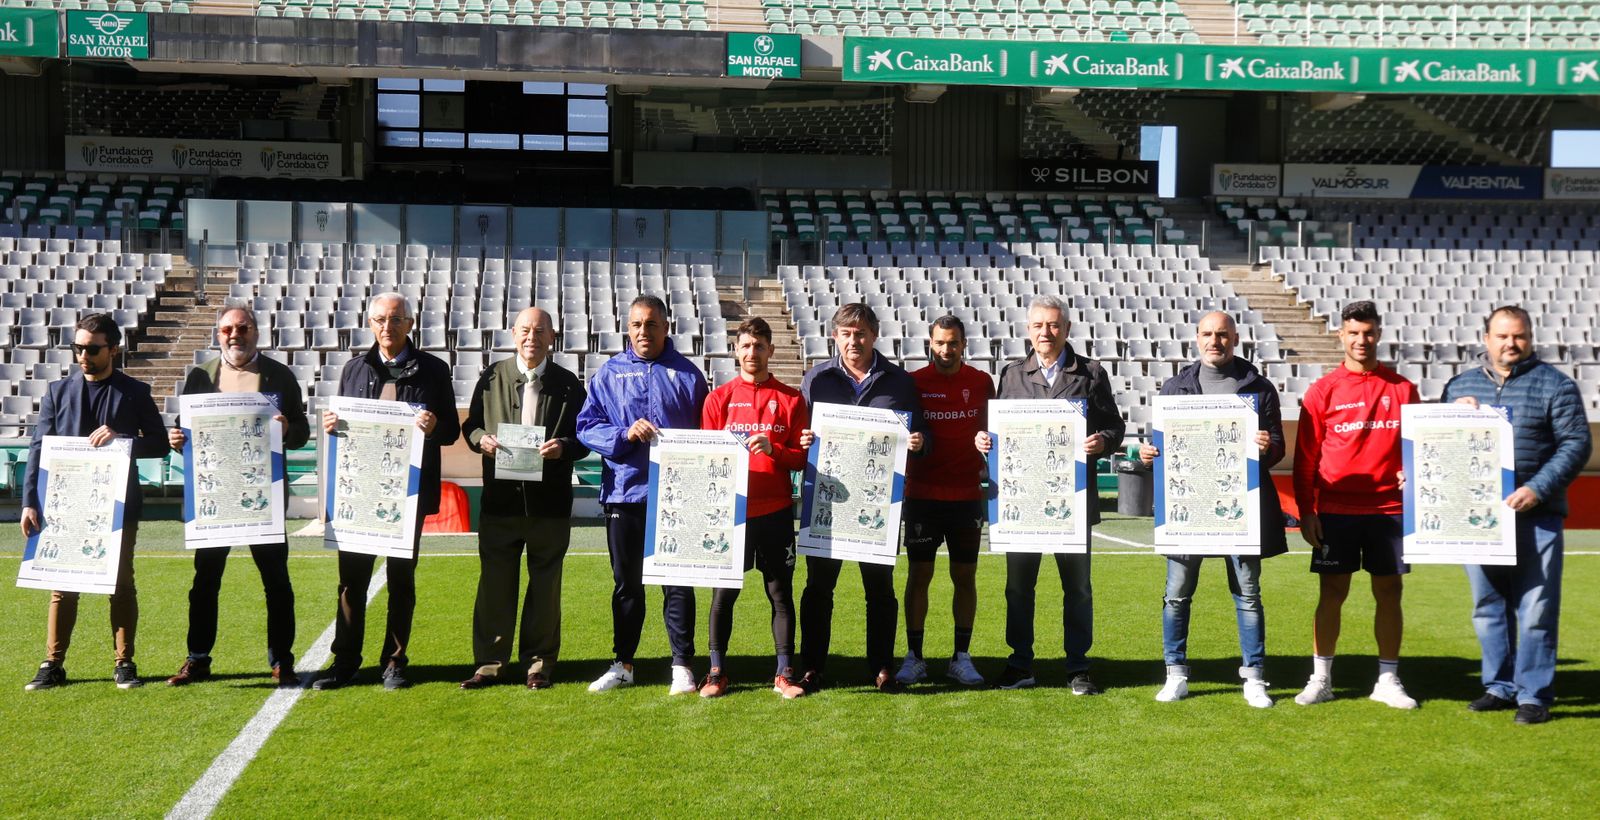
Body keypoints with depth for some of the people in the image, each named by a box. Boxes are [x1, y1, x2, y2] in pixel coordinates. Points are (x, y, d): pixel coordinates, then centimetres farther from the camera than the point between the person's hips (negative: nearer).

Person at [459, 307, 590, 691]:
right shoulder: (492, 377, 8)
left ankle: (540, 662, 18)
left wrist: (563, 448, -16)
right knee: (494, 584, 5)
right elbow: (471, 425, 12)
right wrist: (480, 439, -10)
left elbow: (584, 437, 4)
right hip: (500, 498, 1)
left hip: (549, 501, -1)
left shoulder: (568, 384, 4)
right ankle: (490, 661, 15)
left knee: (545, 585, 7)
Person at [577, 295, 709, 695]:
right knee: (626, 583, 11)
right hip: (624, 491, 1)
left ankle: (682, 666, 8)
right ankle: (622, 664, 22)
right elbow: (587, 425, 3)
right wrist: (626, 434, -13)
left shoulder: (687, 373, 7)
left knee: (678, 582, 0)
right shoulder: (610, 372, 7)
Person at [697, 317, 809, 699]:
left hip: (776, 511, 0)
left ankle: (784, 673, 11)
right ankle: (717, 672, 13)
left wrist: (773, 449, -13)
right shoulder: (719, 398, 7)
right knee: (723, 592, 3)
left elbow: (802, 457, 4)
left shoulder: (790, 399, 7)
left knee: (781, 592, 4)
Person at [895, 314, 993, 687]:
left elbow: (986, 433, 11)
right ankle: (913, 657, 11)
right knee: (919, 574, 3)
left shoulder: (981, 383, 5)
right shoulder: (913, 382, 0)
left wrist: (987, 473, 0)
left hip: (967, 495, 1)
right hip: (922, 495, -1)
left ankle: (961, 657, 14)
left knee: (965, 576, 5)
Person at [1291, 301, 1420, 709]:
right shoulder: (1323, 391, 1)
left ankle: (1388, 680, 17)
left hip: (1389, 509, 2)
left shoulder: (1402, 388, 7)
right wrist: (1306, 511, -5)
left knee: (1389, 591, 6)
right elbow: (1305, 456, 1)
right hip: (1335, 510, -2)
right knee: (1332, 592, 2)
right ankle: (1320, 679, 11)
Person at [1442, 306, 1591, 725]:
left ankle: (1534, 695, 7)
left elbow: (1576, 443, -5)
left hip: (1534, 516, -4)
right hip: (1478, 516, 4)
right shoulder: (1460, 385, 13)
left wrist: (1537, 489, -15)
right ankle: (1499, 686, 22)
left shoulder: (1554, 384, 1)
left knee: (1535, 609, -2)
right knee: (1488, 607, 10)